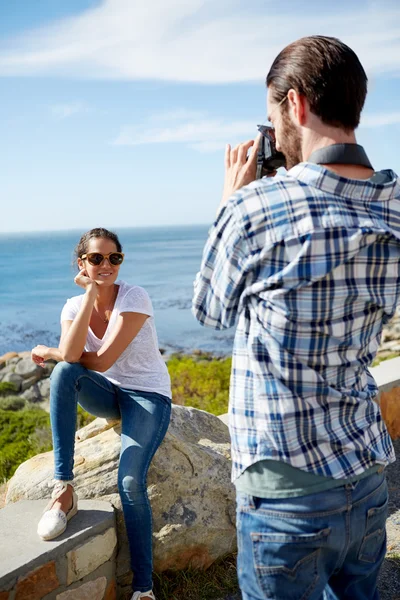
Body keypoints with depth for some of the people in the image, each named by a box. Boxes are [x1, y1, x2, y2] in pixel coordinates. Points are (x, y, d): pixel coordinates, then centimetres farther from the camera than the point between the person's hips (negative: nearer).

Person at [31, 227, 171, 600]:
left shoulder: (134, 298, -17)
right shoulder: (74, 306, -4)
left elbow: (101, 361, -22)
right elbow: (70, 355, -26)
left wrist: (47, 352, -9)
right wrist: (91, 294, -25)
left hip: (148, 396, -4)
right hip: (108, 394, 4)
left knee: (130, 481, -24)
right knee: (63, 373, -28)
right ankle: (64, 490, -24)